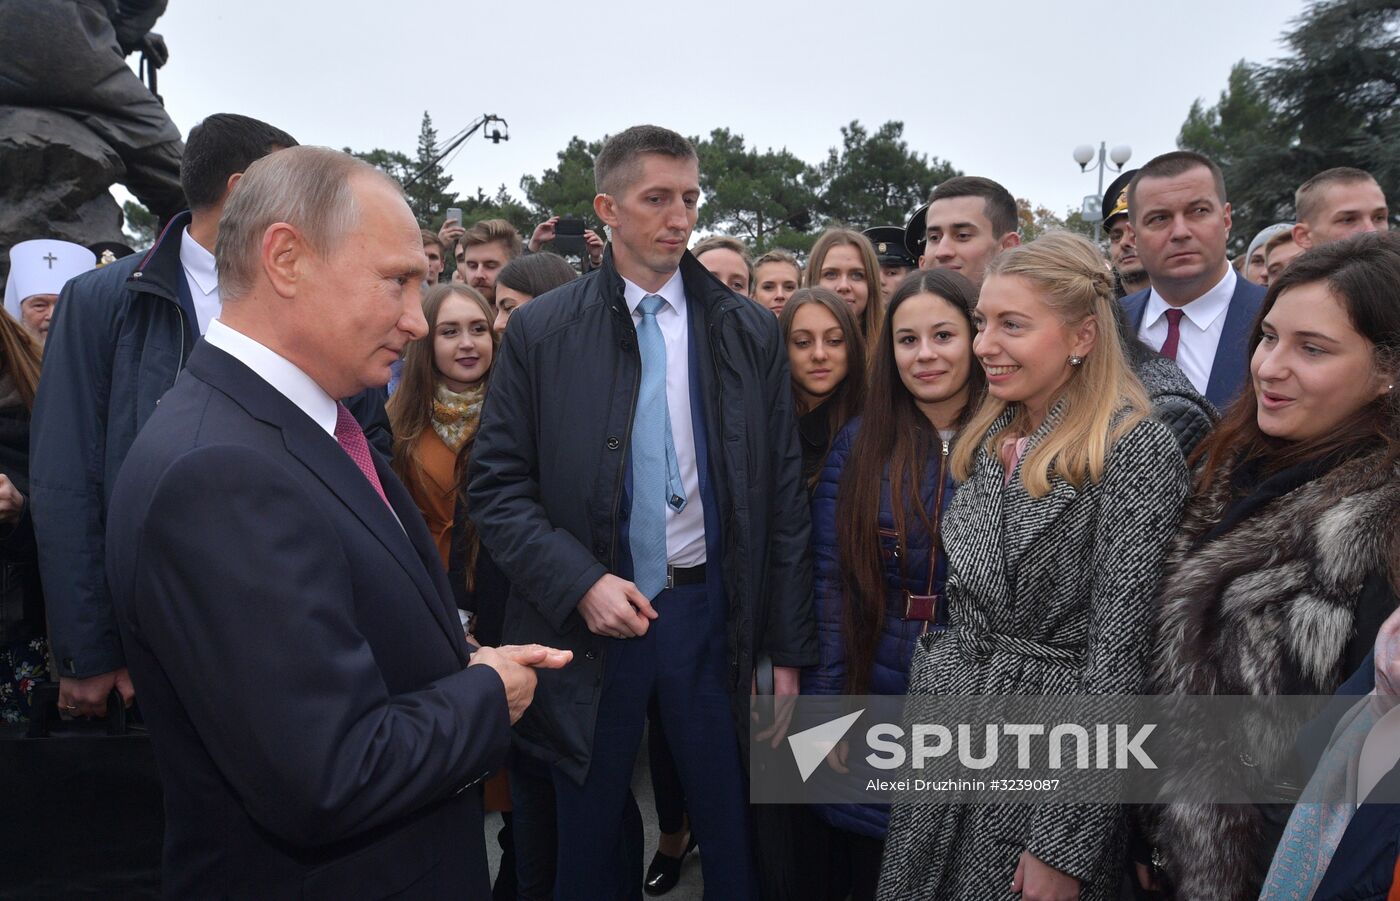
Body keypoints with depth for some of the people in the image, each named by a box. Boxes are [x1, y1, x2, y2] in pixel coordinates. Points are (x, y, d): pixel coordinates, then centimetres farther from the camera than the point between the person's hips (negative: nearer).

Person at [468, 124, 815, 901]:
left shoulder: (751, 332, 1)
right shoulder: (541, 330, -3)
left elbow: (782, 495, 1)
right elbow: (496, 486, -3)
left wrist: (788, 648, 1)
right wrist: (580, 583, -16)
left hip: (713, 610, 1)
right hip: (589, 612, 0)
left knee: (732, 834, 16)